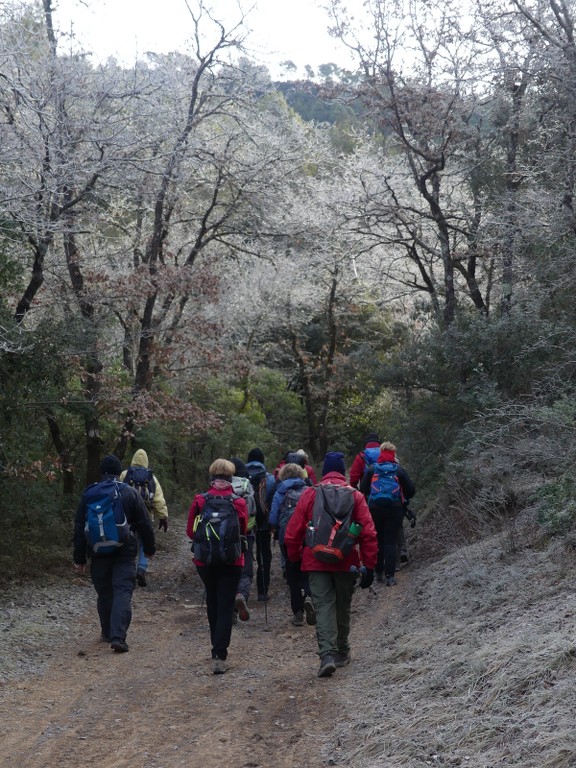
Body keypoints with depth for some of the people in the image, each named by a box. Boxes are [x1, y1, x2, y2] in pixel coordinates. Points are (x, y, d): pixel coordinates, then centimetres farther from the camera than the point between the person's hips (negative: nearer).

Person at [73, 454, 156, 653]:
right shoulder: (130, 493, -2)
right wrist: (149, 548, 14)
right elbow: (145, 525, 0)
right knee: (123, 592, -4)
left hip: (98, 553, 2)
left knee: (104, 594, 15)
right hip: (125, 553, -2)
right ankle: (118, 637, -16)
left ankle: (107, 633, 26)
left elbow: (79, 528, 5)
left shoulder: (88, 494, 3)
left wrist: (79, 558, 10)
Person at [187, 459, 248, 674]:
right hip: (231, 561, -2)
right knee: (226, 607, 1)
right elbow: (244, 532, 0)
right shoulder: (239, 503, -10)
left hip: (205, 560, 2)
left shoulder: (199, 501, -8)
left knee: (212, 603, 21)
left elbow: (190, 531, -2)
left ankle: (217, 647, 33)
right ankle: (219, 656, -8)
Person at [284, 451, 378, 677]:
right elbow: (369, 533, -5)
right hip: (347, 563, 1)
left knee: (323, 607, -1)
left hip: (317, 562, -1)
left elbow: (292, 532, 0)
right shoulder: (355, 496, 0)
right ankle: (342, 653, 29)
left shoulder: (309, 494, -1)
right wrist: (369, 565, -1)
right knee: (343, 607, 17)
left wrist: (294, 559, 13)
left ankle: (327, 655, -17)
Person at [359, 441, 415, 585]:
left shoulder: (372, 469, 4)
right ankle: (390, 576, -4)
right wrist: (404, 499, 23)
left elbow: (363, 488, 1)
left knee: (377, 540, 15)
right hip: (394, 508, -1)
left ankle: (379, 572, 19)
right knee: (391, 541, 1)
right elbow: (411, 489, 3)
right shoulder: (399, 470, 2)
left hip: (375, 507, 1)